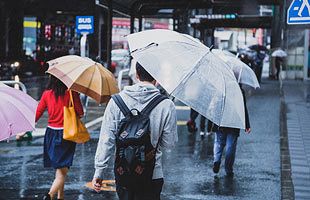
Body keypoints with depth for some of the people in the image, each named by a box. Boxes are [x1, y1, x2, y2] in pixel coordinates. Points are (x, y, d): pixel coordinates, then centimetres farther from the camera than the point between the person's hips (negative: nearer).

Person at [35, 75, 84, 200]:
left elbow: (37, 114, 3)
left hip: (51, 134, 4)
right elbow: (80, 113, -6)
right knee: (62, 172, -5)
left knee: (59, 170, 19)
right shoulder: (71, 93, -9)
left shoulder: (46, 94, 0)